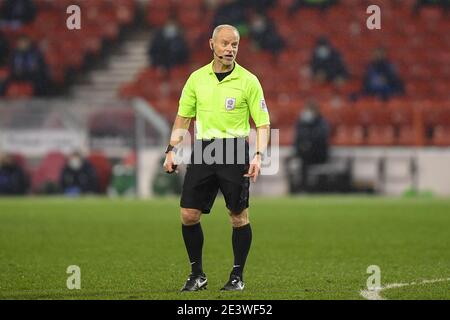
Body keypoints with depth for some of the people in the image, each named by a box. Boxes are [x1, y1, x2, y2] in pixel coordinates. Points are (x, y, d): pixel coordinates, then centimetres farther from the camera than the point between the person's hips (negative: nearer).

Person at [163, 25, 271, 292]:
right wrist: (172, 150, 8)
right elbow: (183, 117, 17)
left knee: (239, 216, -2)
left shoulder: (248, 81, -2)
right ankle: (197, 275, 13)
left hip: (235, 150, -3)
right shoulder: (197, 78, 7)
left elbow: (263, 122, -1)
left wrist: (258, 155, -15)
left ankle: (238, 276, 11)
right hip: (203, 150, 3)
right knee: (188, 214, -2)